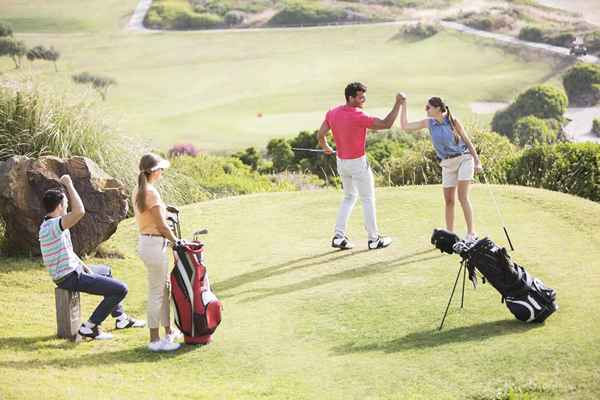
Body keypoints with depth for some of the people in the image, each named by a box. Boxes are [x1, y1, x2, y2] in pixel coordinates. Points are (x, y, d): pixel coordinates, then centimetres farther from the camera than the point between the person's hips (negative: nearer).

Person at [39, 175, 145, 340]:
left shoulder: (47, 225, 8)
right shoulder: (54, 225, -26)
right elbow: (80, 212, -42)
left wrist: (85, 267, 13)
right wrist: (69, 184, -33)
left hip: (72, 270, 11)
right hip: (71, 278, -11)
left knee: (106, 270, 34)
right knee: (121, 289, -11)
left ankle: (121, 317, 37)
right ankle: (90, 327, -5)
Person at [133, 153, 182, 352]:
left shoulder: (138, 191, 10)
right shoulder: (151, 193, -19)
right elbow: (161, 226, -17)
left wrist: (169, 240, 13)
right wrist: (176, 241, -3)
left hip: (146, 241, 10)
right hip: (155, 244, -10)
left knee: (165, 288, 21)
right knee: (156, 293, -1)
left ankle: (169, 331, 32)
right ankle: (155, 340, 7)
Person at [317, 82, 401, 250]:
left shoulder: (332, 113, -4)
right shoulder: (358, 117, -25)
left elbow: (320, 135, 0)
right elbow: (386, 124, -25)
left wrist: (325, 147, 20)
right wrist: (398, 103, -21)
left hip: (341, 161, 7)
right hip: (358, 163, -7)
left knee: (349, 197, 22)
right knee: (368, 199, 8)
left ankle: (339, 236, 13)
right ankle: (374, 239, 15)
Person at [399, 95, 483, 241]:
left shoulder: (453, 121, -10)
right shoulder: (428, 123, 0)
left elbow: (466, 140, -3)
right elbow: (405, 126, 1)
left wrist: (477, 161, -5)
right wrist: (403, 105, -5)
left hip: (464, 158, -4)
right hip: (447, 164, 4)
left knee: (462, 197, -12)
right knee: (449, 200, 2)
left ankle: (471, 233, -8)